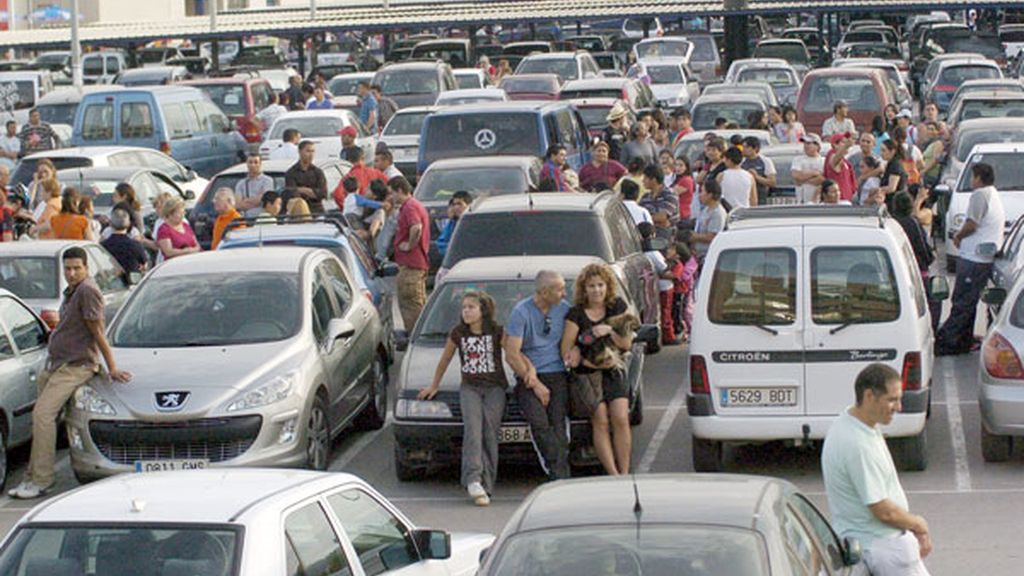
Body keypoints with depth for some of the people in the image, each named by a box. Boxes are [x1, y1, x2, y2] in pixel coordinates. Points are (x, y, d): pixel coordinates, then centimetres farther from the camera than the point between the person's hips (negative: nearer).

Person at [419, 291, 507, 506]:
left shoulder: (497, 332, -3)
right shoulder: (458, 333, 4)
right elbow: (445, 360, 16)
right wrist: (434, 385, 24)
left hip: (495, 388, -1)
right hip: (469, 388, 1)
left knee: (490, 433, -11)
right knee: (473, 428, -22)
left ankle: (486, 486, -10)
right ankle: (473, 480, -35)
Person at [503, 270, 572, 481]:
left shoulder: (563, 308, 8)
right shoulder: (521, 311, -6)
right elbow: (511, 354, -9)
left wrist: (575, 349, 0)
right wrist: (535, 384, -10)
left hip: (557, 375, 3)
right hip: (528, 377, -3)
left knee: (558, 423, -14)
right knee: (539, 422, -22)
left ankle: (560, 476, -15)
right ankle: (559, 473, -19)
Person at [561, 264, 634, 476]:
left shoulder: (618, 307, 5)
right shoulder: (576, 314, -6)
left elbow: (626, 343, 6)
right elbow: (566, 351, -9)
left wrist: (609, 331, -14)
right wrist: (596, 363, -17)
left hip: (614, 372, 2)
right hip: (587, 373, -2)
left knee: (621, 419, -10)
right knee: (601, 422, -10)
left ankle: (624, 473, -3)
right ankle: (613, 475, -9)